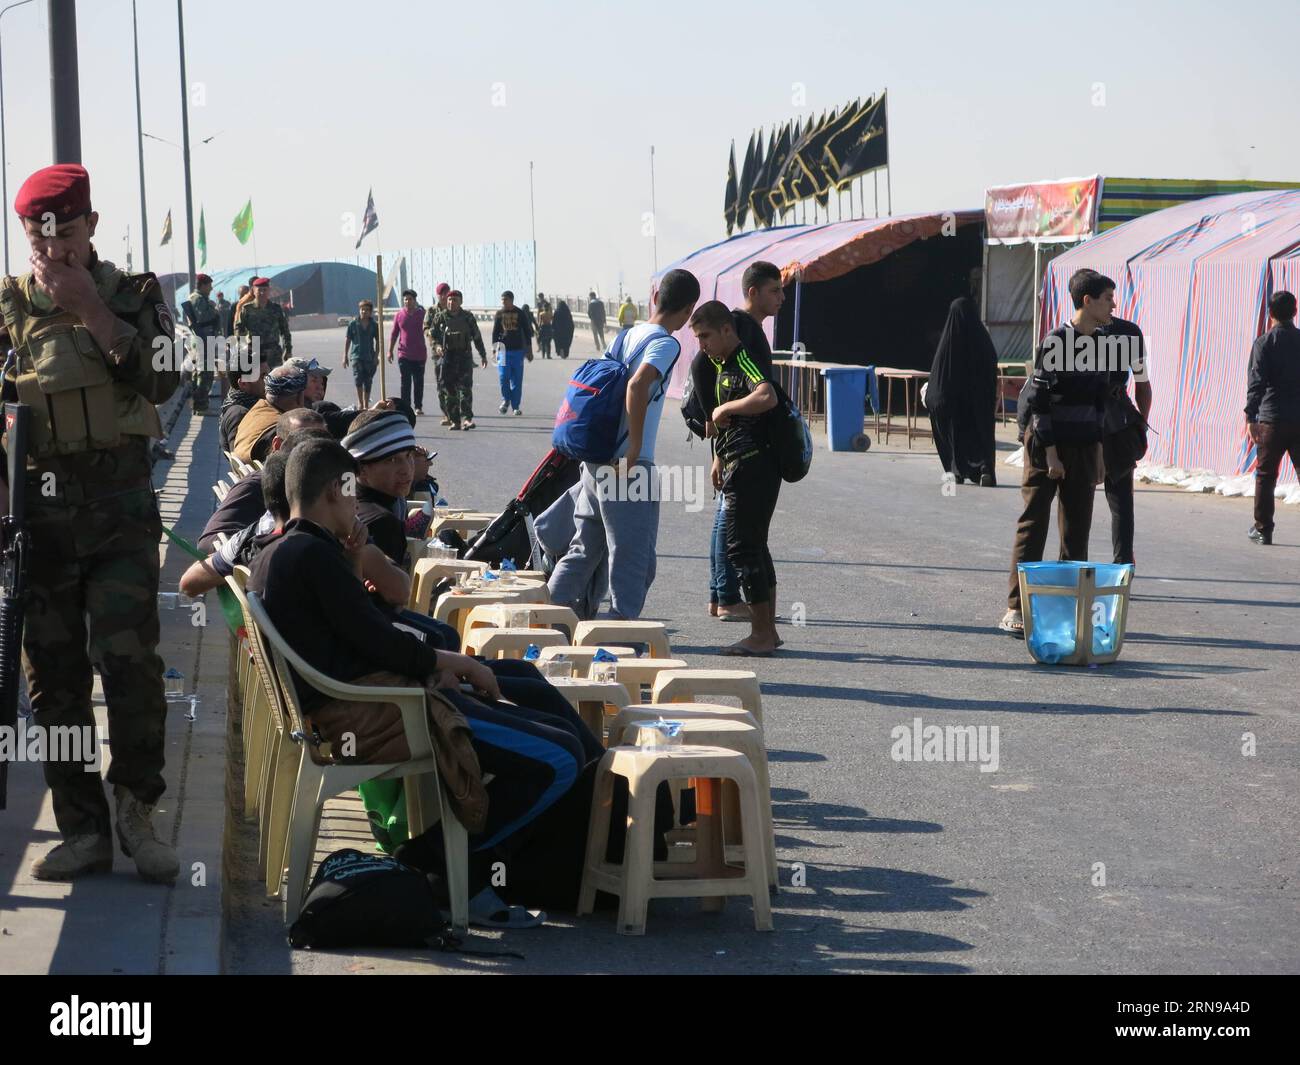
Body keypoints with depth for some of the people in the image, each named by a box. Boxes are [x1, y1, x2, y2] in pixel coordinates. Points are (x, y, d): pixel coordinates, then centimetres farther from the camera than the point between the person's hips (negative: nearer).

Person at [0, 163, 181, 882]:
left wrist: (92, 311, -14)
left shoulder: (133, 294, 5)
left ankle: (136, 809, 6)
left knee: (129, 659, -12)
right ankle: (83, 830, 12)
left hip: (119, 507, -2)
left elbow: (161, 380, -10)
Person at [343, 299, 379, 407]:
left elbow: (377, 341, 10)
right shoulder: (353, 324, 0)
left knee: (368, 382, 6)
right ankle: (360, 401, -13)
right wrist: (345, 356, 3)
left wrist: (376, 356, 1)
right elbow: (347, 340, 6)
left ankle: (366, 405, 16)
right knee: (358, 376, -22)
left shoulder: (374, 325, 3)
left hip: (369, 357, 2)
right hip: (356, 355, -2)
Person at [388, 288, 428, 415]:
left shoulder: (422, 314, 2)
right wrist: (390, 351, 5)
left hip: (419, 354, 0)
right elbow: (394, 334, 9)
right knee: (405, 382, -3)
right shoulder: (399, 315, 4)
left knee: (418, 382, 5)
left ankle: (418, 407, 14)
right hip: (404, 354, 0)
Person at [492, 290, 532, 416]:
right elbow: (495, 331, 10)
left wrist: (529, 350, 4)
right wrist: (494, 346, 0)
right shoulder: (499, 314, 5)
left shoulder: (520, 314, 2)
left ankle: (516, 406, 7)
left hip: (518, 350, -1)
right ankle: (506, 400, 13)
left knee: (517, 379, 1)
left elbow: (527, 332, 6)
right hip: (503, 350, 1)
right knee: (503, 377, -9)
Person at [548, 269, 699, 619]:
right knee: (633, 558, -1)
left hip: (595, 458, 8)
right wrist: (635, 449, -24)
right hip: (629, 467, -8)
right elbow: (638, 384, -27)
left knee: (584, 548, 17)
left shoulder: (628, 334, 13)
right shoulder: (666, 344, -11)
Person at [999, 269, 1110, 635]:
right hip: (1047, 445, -7)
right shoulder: (1056, 343, -12)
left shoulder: (1100, 344, 10)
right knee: (1033, 526, -5)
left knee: (1077, 529, 8)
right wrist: (1050, 453, -16)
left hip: (1084, 448, 7)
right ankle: (1016, 608, -4)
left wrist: (1098, 450, 15)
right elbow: (1039, 401, -14)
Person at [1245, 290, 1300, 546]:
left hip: (1272, 419, -2)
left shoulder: (1264, 343, -5)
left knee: (1265, 476, 8)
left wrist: (1251, 418, -10)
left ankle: (1263, 530, 11)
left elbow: (1256, 382, -11)